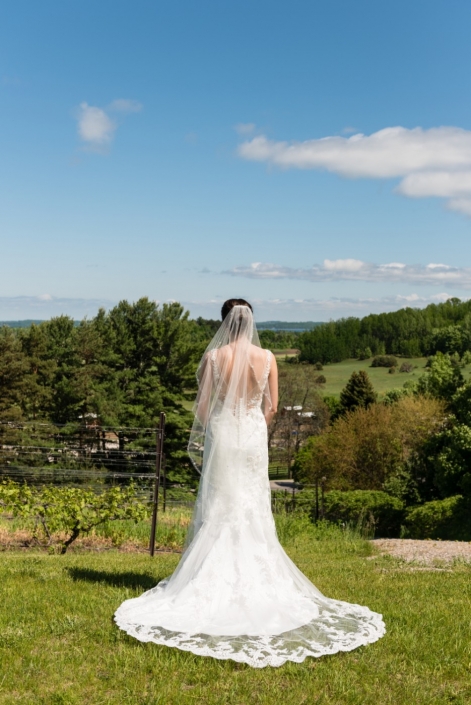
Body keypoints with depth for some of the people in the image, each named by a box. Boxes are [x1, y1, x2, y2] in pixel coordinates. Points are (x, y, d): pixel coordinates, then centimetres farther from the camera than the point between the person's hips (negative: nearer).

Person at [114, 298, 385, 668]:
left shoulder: (214, 356, -10)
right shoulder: (267, 358, -3)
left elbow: (202, 405, -6)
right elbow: (272, 407, 1)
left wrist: (204, 436, 12)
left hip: (221, 433, -2)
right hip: (254, 435, 2)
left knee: (219, 509, 7)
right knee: (254, 510, 11)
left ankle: (217, 582, 12)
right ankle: (256, 580, 17)